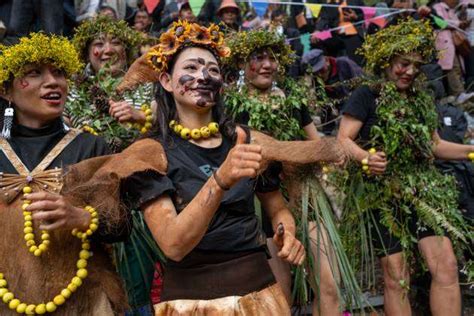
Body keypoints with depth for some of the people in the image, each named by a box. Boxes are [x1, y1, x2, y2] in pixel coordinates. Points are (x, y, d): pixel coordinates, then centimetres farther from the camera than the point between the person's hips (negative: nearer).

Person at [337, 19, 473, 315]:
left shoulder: (421, 99, 14)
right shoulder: (366, 95, -5)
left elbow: (434, 145, 20)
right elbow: (343, 140, -11)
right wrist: (365, 158, -32)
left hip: (420, 189, 5)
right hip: (381, 193, -5)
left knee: (447, 265, -6)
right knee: (396, 276, 0)